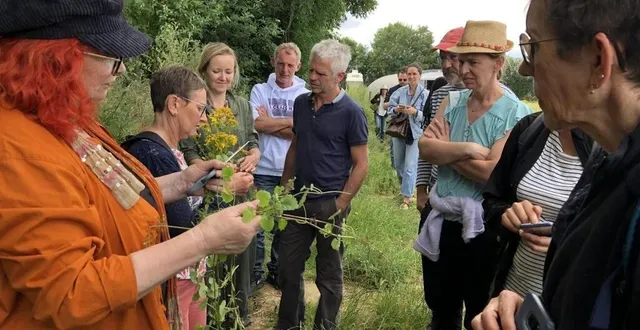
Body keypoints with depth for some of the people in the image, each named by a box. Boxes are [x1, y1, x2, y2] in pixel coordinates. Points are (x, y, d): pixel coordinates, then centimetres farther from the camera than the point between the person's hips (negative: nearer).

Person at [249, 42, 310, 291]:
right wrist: (290, 122, -9)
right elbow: (256, 124, -13)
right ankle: (255, 272, 20)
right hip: (263, 169, -1)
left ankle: (277, 271, 30)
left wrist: (270, 124, -10)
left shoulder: (305, 96, 2)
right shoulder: (260, 91, 2)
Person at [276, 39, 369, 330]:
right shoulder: (301, 103, 4)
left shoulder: (351, 112, -12)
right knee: (288, 267, 14)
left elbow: (361, 164, -11)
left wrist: (340, 205, -14)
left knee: (329, 273, 10)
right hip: (298, 200, 5)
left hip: (329, 204, -5)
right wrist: (284, 188, 11)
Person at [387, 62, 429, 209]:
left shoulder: (425, 94, -10)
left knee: (410, 166, -5)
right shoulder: (400, 91, -1)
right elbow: (389, 109, 2)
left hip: (416, 133, -4)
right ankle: (405, 187, 43)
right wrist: (396, 110, -18)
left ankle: (407, 196, 5)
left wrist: (415, 112, -27)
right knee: (398, 164, 18)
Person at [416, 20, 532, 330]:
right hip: (438, 222, 6)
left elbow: (493, 172, -25)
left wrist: (445, 149, -14)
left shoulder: (515, 114, -16)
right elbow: (425, 148, -11)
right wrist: (468, 149, -25)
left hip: (483, 229, -5)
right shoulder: (451, 102, 2)